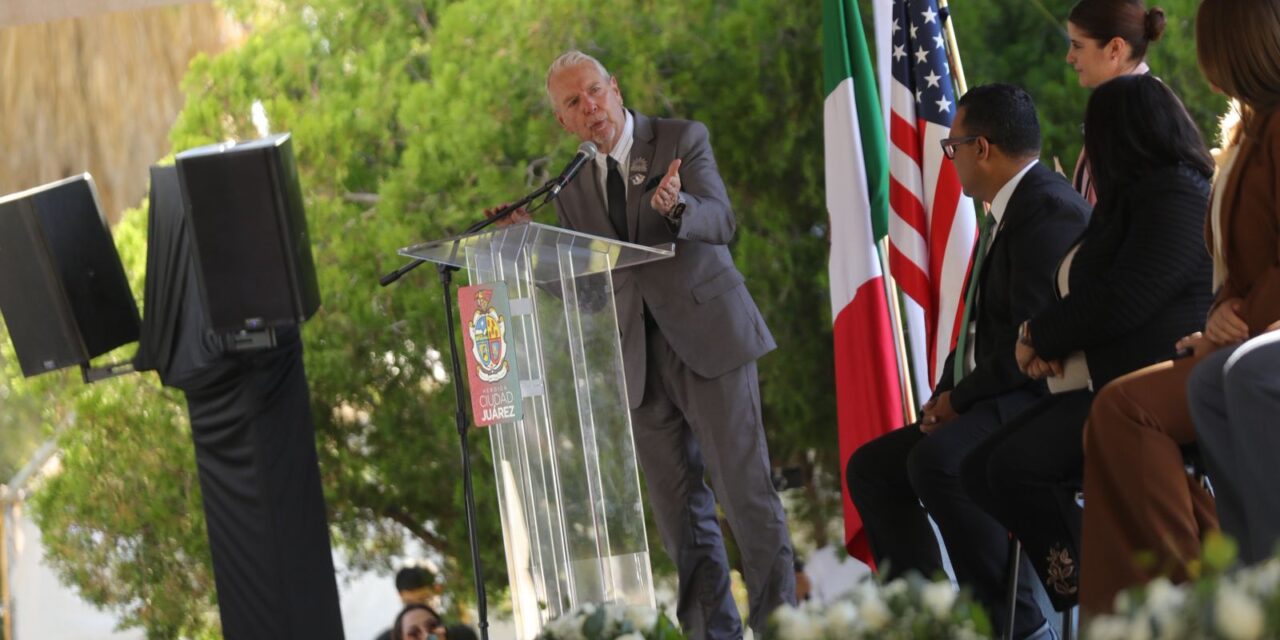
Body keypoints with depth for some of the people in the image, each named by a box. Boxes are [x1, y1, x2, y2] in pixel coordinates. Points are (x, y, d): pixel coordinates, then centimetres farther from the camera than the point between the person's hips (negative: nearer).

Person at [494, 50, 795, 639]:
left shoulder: (684, 141, 2)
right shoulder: (574, 190, 14)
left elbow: (720, 220, -13)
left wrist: (677, 207, -35)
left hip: (707, 337, -4)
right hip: (640, 362, 4)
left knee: (745, 489, -8)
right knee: (678, 510, 4)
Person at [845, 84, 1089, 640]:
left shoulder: (1048, 209, -16)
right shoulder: (1006, 211, 17)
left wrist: (962, 397, -15)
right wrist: (947, 394, 2)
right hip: (1000, 400, 11)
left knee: (936, 459, -33)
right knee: (871, 467, 9)